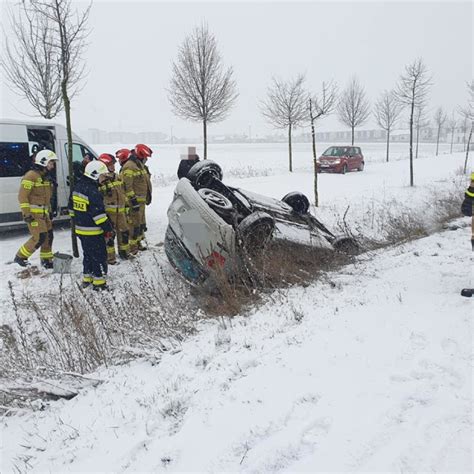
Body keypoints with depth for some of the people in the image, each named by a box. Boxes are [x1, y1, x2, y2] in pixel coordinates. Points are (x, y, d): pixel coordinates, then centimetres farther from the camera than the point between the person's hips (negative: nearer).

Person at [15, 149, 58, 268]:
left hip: (43, 213, 9)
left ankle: (46, 260, 21)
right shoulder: (31, 176, -14)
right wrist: (26, 213, -20)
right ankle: (20, 257, 6)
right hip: (34, 213, -9)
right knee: (39, 237, -10)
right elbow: (22, 196, -17)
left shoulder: (45, 177, 16)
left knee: (48, 236, 9)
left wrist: (49, 211, 23)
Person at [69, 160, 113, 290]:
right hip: (93, 232, -9)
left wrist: (76, 220, 27)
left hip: (80, 229, 9)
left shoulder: (78, 187, 9)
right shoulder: (93, 192, -21)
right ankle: (99, 282, 5)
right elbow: (99, 214, -23)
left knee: (88, 254, 21)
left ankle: (86, 278, 28)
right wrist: (108, 229, -16)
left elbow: (72, 206, 18)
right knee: (99, 256, 1)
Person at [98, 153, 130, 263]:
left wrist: (126, 206, 21)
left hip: (120, 210, 8)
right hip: (108, 211, -8)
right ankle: (109, 256, 6)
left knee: (124, 231, 15)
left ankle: (124, 252, 32)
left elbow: (123, 193, 21)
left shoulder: (117, 177, 14)